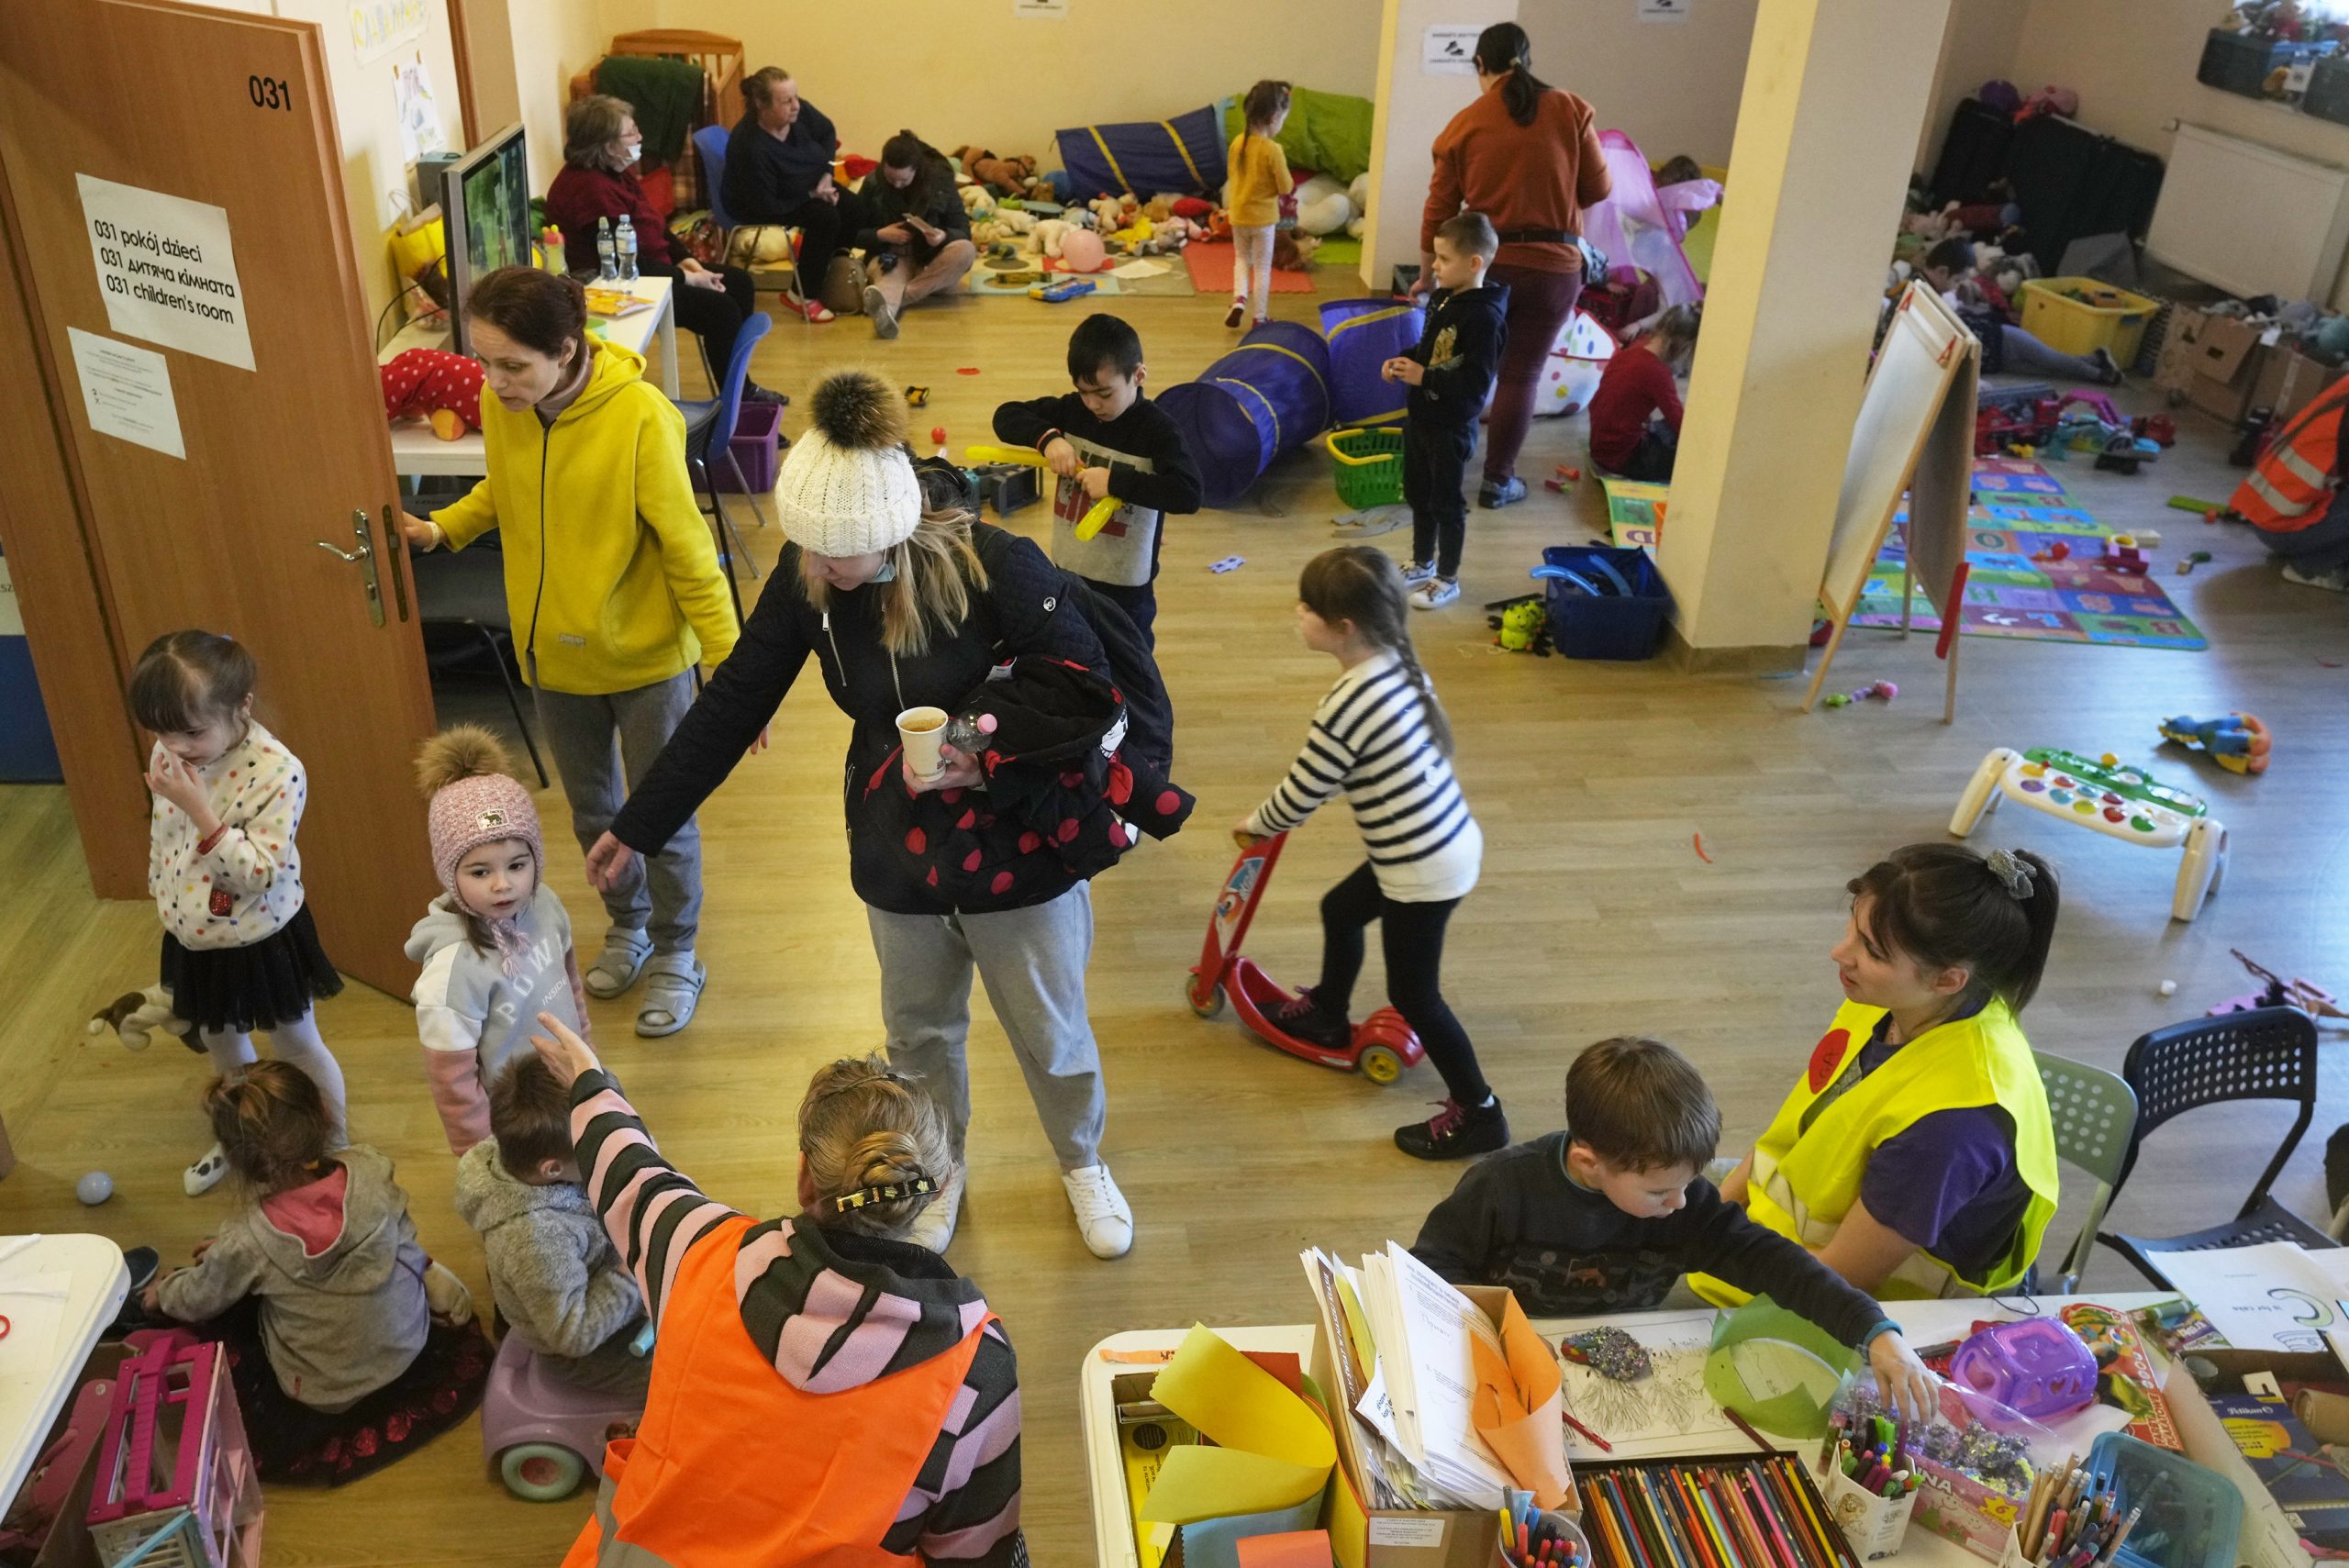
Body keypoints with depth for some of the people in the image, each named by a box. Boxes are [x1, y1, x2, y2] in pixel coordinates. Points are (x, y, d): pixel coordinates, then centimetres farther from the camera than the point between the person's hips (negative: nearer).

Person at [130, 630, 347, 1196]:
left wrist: (199, 809, -38)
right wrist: (163, 901, 17)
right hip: (193, 939, 6)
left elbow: (260, 873, -32)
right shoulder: (168, 754, -10)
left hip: (261, 941, -6)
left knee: (296, 1047, 14)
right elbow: (160, 839, 7)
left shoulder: (276, 771, -30)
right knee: (220, 1044, 27)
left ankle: (335, 1148, 35)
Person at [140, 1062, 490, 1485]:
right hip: (410, 1351, 2)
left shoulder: (246, 1245, -26)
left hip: (323, 1398, -2)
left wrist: (163, 1292, 23)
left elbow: (195, 1301, -4)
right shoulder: (371, 1173, -23)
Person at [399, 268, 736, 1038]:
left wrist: (728, 663, -20)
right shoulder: (499, 406, -9)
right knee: (592, 810, 22)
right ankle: (627, 928, 46)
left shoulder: (639, 417, -25)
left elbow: (685, 548, -19)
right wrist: (443, 529, -5)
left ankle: (676, 959, 33)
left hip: (644, 656, -5)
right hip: (555, 654, 5)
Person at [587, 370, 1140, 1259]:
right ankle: (941, 1167, 53)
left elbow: (1085, 686, -18)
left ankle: (1083, 1163, 48)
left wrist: (987, 761, -32)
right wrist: (637, 827, 1)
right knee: (919, 1029, 24)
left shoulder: (993, 567, -27)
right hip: (896, 857, 4)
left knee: (1051, 1034, 17)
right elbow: (733, 703, -4)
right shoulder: (804, 579, -13)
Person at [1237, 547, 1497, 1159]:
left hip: (1424, 869, -10)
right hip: (1449, 839, 10)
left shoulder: (1348, 705, -27)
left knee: (1412, 994, 7)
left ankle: (1477, 1113, 21)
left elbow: (1299, 797, -16)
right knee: (1340, 908, 28)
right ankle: (1326, 1015, 52)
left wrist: (1254, 825, 4)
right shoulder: (1398, 665, -1)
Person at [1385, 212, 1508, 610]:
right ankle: (1422, 565, 38)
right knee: (1418, 495, 21)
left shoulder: (1484, 317, -24)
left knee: (1446, 503, 5)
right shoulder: (1442, 299, 3)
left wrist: (1424, 377, -26)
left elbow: (1476, 383, -28)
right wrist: (1403, 360, 0)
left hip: (1451, 427, -9)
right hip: (1420, 416, 9)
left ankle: (1448, 580, 21)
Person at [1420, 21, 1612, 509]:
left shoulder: (1464, 124, -1)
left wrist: (1426, 276, 14)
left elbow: (1439, 210, 2)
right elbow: (1598, 189, 2)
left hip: (1482, 263, 1)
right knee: (1521, 374, 7)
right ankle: (1497, 480, 14)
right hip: (1551, 266, -1)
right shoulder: (1571, 110, -3)